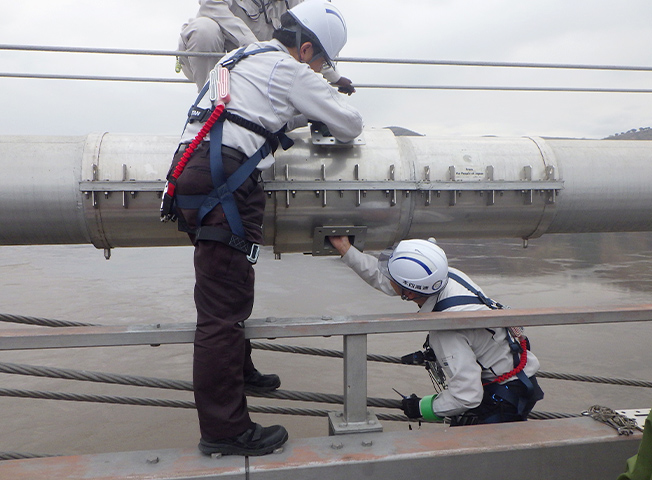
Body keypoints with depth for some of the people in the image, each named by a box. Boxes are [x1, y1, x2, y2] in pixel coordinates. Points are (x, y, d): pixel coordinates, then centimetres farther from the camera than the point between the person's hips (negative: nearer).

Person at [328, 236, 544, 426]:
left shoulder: (446, 330, -35)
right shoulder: (445, 275, -10)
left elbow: (467, 396, -31)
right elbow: (382, 278, 4)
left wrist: (422, 407, -15)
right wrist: (346, 249, 5)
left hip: (507, 396, -9)